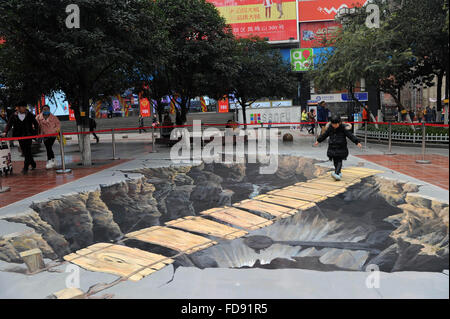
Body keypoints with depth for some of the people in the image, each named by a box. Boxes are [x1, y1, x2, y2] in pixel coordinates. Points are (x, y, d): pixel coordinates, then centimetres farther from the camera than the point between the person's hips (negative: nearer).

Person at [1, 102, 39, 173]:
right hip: (20, 136, 3)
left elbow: (36, 124, 7)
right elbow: (9, 124, 1)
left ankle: (25, 167, -8)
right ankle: (33, 164, 25)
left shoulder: (29, 115, 1)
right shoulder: (14, 116, 4)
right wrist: (5, 132, -13)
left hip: (28, 136, -2)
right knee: (24, 152, 8)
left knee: (27, 151, -10)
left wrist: (35, 132, -2)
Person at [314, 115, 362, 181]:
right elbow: (324, 135, 16)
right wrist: (318, 141, 24)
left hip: (341, 148, -4)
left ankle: (336, 173, -21)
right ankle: (339, 173, 21)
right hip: (332, 147, 4)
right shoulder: (330, 127, 2)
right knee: (335, 161, 7)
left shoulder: (344, 128, -9)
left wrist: (357, 142, -16)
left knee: (339, 161, -9)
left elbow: (350, 136, -9)